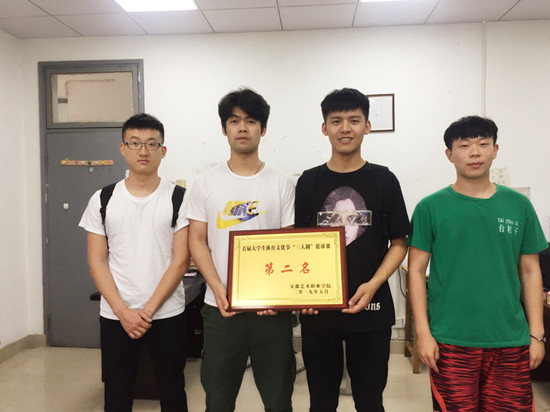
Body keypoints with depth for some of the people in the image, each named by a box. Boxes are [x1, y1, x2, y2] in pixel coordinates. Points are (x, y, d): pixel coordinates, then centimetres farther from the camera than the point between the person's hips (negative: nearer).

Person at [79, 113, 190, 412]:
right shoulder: (102, 199, 2)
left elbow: (181, 260, -7)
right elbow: (96, 261, 0)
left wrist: (148, 310, -12)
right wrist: (123, 311, -9)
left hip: (167, 314, -1)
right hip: (115, 316, 2)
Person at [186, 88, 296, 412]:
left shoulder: (282, 184, 0)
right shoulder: (206, 184, 3)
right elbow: (197, 241, 2)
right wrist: (218, 288, -12)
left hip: (272, 309, -1)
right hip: (221, 306, 1)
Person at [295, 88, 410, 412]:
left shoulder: (384, 180, 0)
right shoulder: (308, 182, 2)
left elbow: (399, 243, 2)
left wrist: (372, 286, -13)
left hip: (371, 309, 0)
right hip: (318, 309, 1)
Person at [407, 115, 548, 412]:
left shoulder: (519, 205, 4)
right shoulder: (431, 207, -4)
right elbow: (416, 270, -3)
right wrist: (423, 332, -7)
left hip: (510, 341, 3)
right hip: (451, 342, -2)